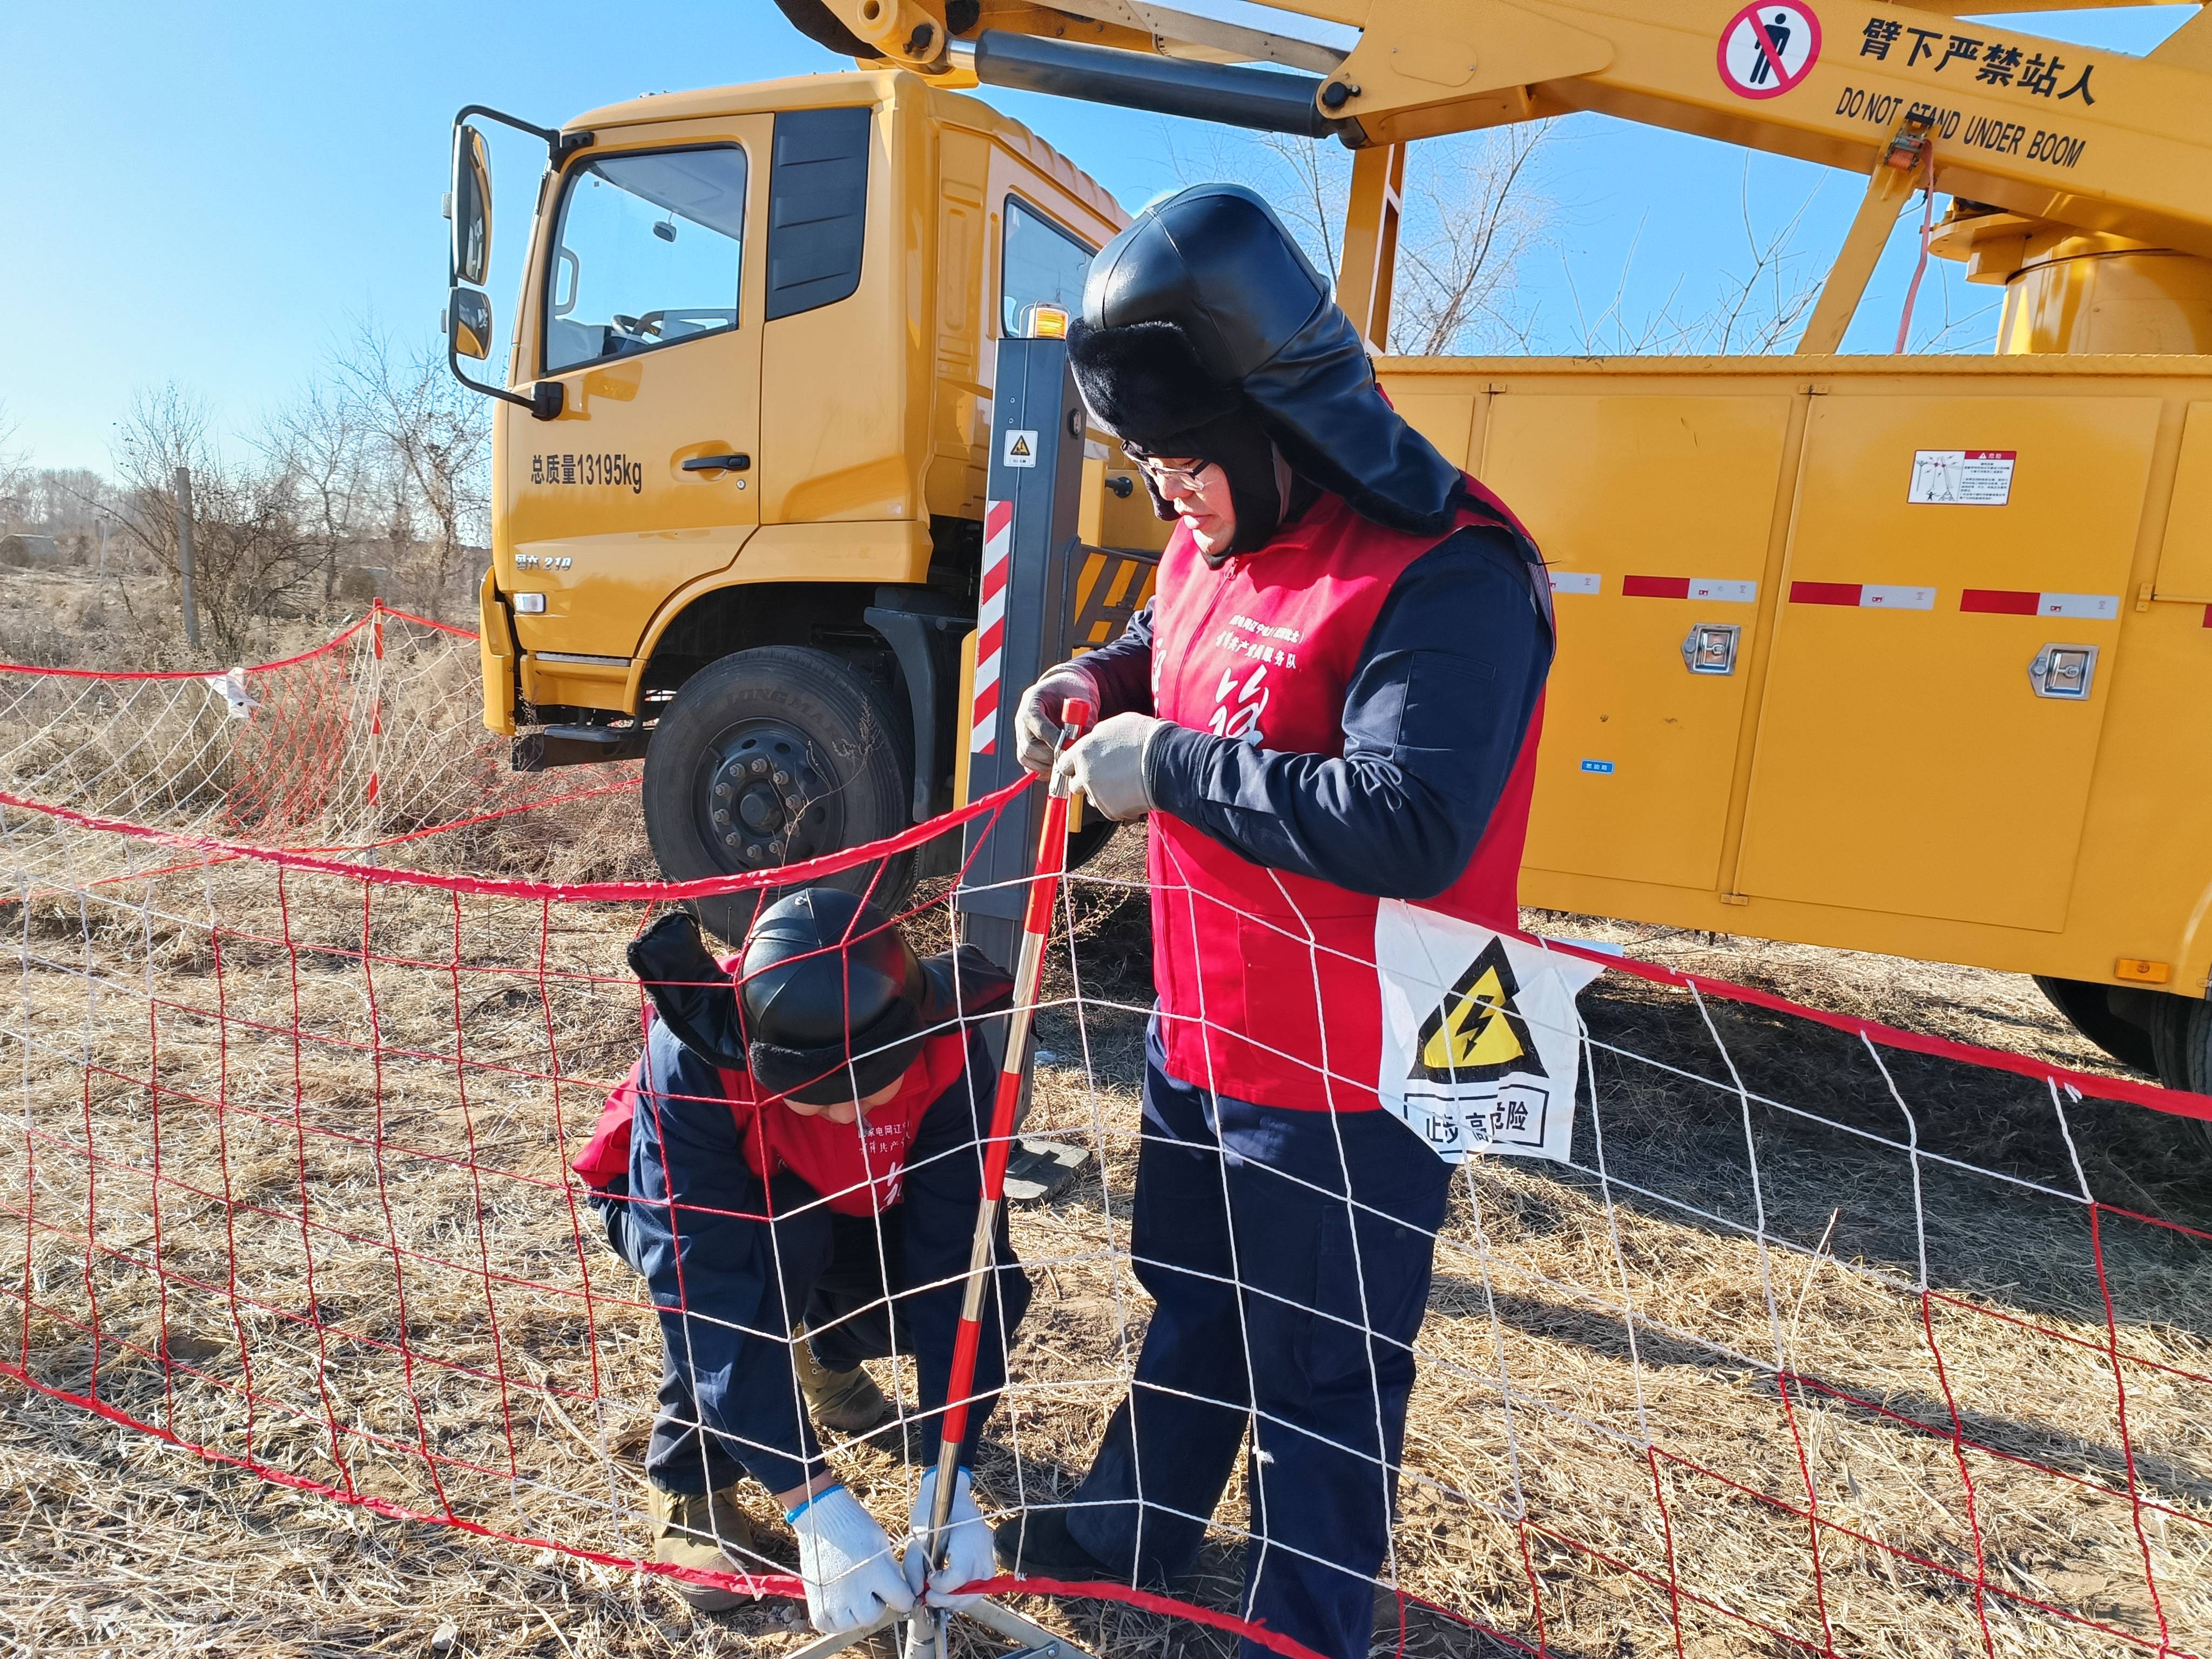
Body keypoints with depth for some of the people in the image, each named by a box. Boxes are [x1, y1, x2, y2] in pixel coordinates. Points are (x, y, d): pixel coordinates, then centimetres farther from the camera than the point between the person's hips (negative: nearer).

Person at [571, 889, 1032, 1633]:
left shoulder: (945, 1044, -33)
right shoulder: (693, 1054, -39)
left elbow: (955, 1255, -31)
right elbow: (708, 1288, -40)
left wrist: (949, 1476, -36)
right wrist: (812, 1501, -42)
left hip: (848, 1214, 3)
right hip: (680, 1207, -2)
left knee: (993, 1286, -22)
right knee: (774, 1231, -37)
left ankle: (825, 1345, 13)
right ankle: (690, 1475, -8)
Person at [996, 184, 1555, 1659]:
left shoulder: (1447, 573, -23)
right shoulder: (1217, 533, 4)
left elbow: (1407, 824, -32)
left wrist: (1170, 767, -25)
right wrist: (1094, 685, 1)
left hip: (1351, 1072, -9)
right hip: (1202, 1029, 9)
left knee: (1321, 1378, 13)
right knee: (1189, 1303, 28)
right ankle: (1133, 1531, 54)